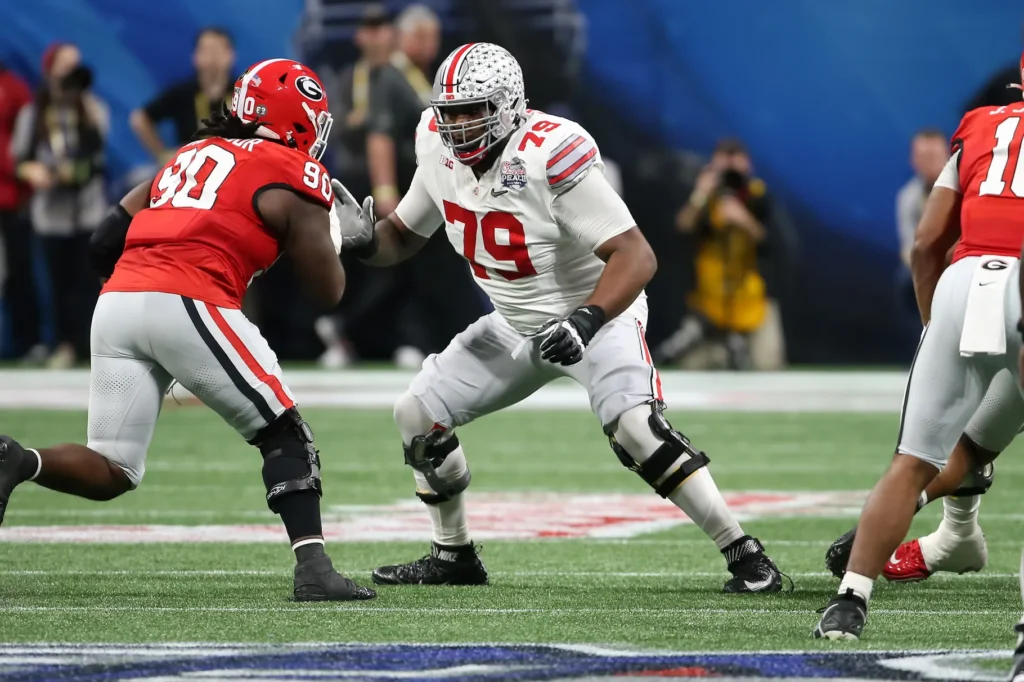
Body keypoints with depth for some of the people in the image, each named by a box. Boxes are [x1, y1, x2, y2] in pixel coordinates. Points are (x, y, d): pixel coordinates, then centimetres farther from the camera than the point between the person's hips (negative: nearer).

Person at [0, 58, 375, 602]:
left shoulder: (190, 156, 27)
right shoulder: (292, 178, 8)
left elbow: (106, 244, 22)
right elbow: (327, 290, 11)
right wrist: (333, 237, 29)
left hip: (115, 306, 6)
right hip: (188, 306, -6)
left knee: (110, 473, 10)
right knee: (284, 436, 7)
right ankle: (313, 568, -5)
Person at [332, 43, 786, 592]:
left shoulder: (549, 159, -31)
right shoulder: (439, 151, -9)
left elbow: (636, 256, -32)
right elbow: (404, 237, 7)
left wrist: (586, 321, -45)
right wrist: (363, 241, -17)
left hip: (599, 314, -8)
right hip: (517, 326, 8)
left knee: (635, 428, -30)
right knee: (417, 415, 4)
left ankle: (745, 556, -22)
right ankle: (454, 557, 23)